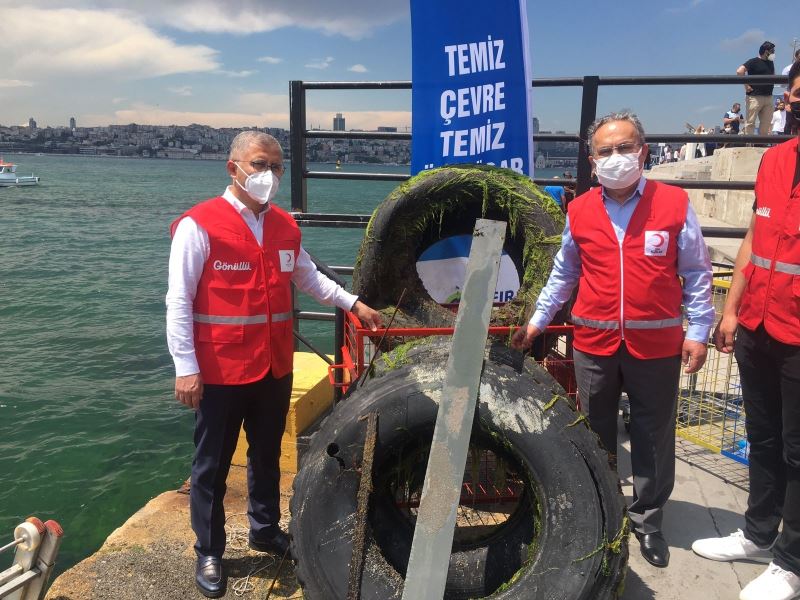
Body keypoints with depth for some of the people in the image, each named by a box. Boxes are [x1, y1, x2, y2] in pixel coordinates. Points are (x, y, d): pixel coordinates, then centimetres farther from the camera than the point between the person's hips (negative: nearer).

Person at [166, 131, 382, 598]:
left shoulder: (286, 226, 7)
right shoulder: (199, 225, -12)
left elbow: (308, 277, 22)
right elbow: (179, 302, -13)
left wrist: (353, 304, 18)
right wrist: (186, 368, -16)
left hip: (275, 367, 6)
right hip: (220, 370, -5)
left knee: (267, 455, 21)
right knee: (213, 465, 9)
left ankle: (266, 530, 41)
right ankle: (209, 553, 27)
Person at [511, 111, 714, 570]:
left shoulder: (675, 204, -4)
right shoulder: (579, 211, 2)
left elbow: (697, 274, 1)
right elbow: (564, 273, 13)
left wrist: (698, 331, -4)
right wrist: (538, 320, 12)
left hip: (657, 344, -2)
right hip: (594, 343, 2)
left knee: (653, 436, 11)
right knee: (596, 433, 15)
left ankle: (648, 520, 29)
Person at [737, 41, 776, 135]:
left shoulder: (770, 63, 18)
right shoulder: (754, 61, -4)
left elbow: (773, 75, 36)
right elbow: (739, 71, -17)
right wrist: (746, 85, -16)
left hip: (768, 96, 7)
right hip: (755, 97, -7)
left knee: (766, 122, 6)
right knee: (750, 122, -7)